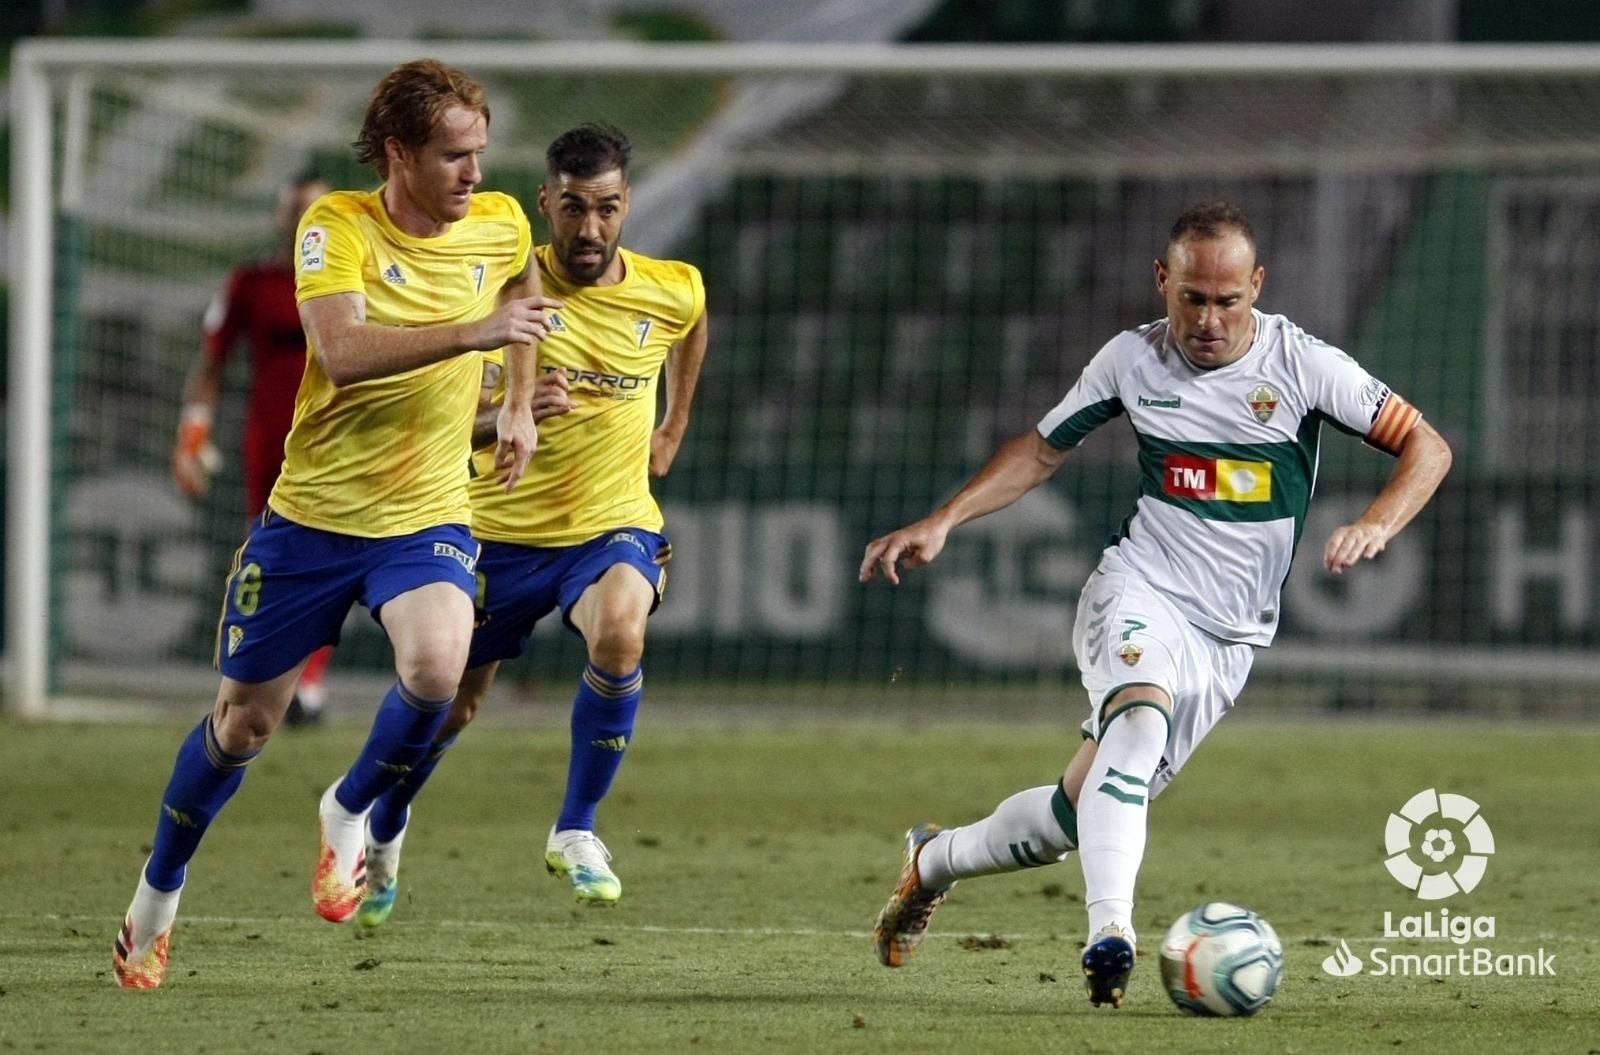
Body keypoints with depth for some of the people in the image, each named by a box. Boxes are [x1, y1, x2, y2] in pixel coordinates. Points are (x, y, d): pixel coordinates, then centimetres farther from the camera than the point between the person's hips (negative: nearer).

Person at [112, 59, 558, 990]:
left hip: (427, 515, 2)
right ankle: (160, 891, 34)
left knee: (436, 670, -29)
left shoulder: (500, 225, -1)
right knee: (244, 722, 9)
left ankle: (351, 810, 2)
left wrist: (520, 406, 21)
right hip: (312, 516, -2)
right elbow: (343, 352, -30)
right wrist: (473, 333, -36)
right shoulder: (337, 226, -13)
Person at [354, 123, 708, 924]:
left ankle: (576, 830, -17)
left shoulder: (671, 293, -5)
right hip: (502, 527, -1)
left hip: (614, 524, 1)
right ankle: (382, 834, 42)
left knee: (619, 635, -33)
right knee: (452, 705, 11)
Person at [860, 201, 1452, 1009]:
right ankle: (1110, 935, -46)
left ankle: (936, 860, 27)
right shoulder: (1132, 358, 1)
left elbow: (1426, 448, -3)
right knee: (1139, 720, -36)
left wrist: (1375, 526, -22)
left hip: (1229, 637, 1)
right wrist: (940, 524, 6)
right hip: (1140, 593, -1)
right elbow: (1042, 449, 16)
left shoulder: (1302, 365, -6)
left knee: (1079, 813, 0)